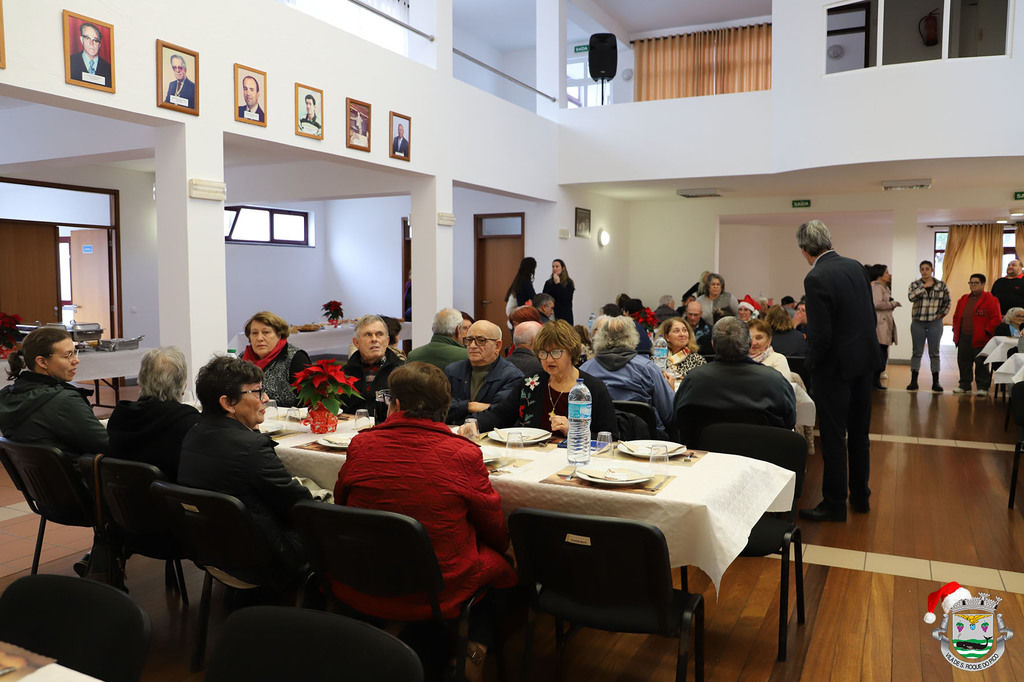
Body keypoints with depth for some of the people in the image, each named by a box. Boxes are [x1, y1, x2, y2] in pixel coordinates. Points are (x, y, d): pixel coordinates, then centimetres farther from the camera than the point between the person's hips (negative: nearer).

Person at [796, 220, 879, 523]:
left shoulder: (816, 279, -21)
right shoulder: (856, 267, 4)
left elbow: (820, 334, -22)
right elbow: (871, 315, 10)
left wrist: (813, 364, -6)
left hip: (836, 365, -8)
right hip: (865, 360, 8)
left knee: (833, 437, 3)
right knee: (859, 432, 18)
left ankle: (834, 504, 13)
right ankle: (860, 495, 32)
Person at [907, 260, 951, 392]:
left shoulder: (941, 285, 4)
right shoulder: (915, 284, 1)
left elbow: (947, 302, 12)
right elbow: (911, 297, -18)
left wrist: (941, 314, 2)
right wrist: (924, 286, -18)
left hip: (935, 323, 0)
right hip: (918, 322, 0)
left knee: (934, 353, 4)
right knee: (917, 352, 4)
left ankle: (935, 382, 10)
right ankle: (913, 381, 8)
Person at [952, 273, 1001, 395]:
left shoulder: (990, 300, -4)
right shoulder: (963, 299, 15)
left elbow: (996, 318, -9)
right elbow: (956, 316, 22)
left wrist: (986, 332, -13)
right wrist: (956, 330, 11)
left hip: (980, 339, -6)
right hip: (963, 338, 6)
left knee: (981, 364, -1)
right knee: (963, 362, 10)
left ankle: (983, 387, 7)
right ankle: (964, 385, 20)